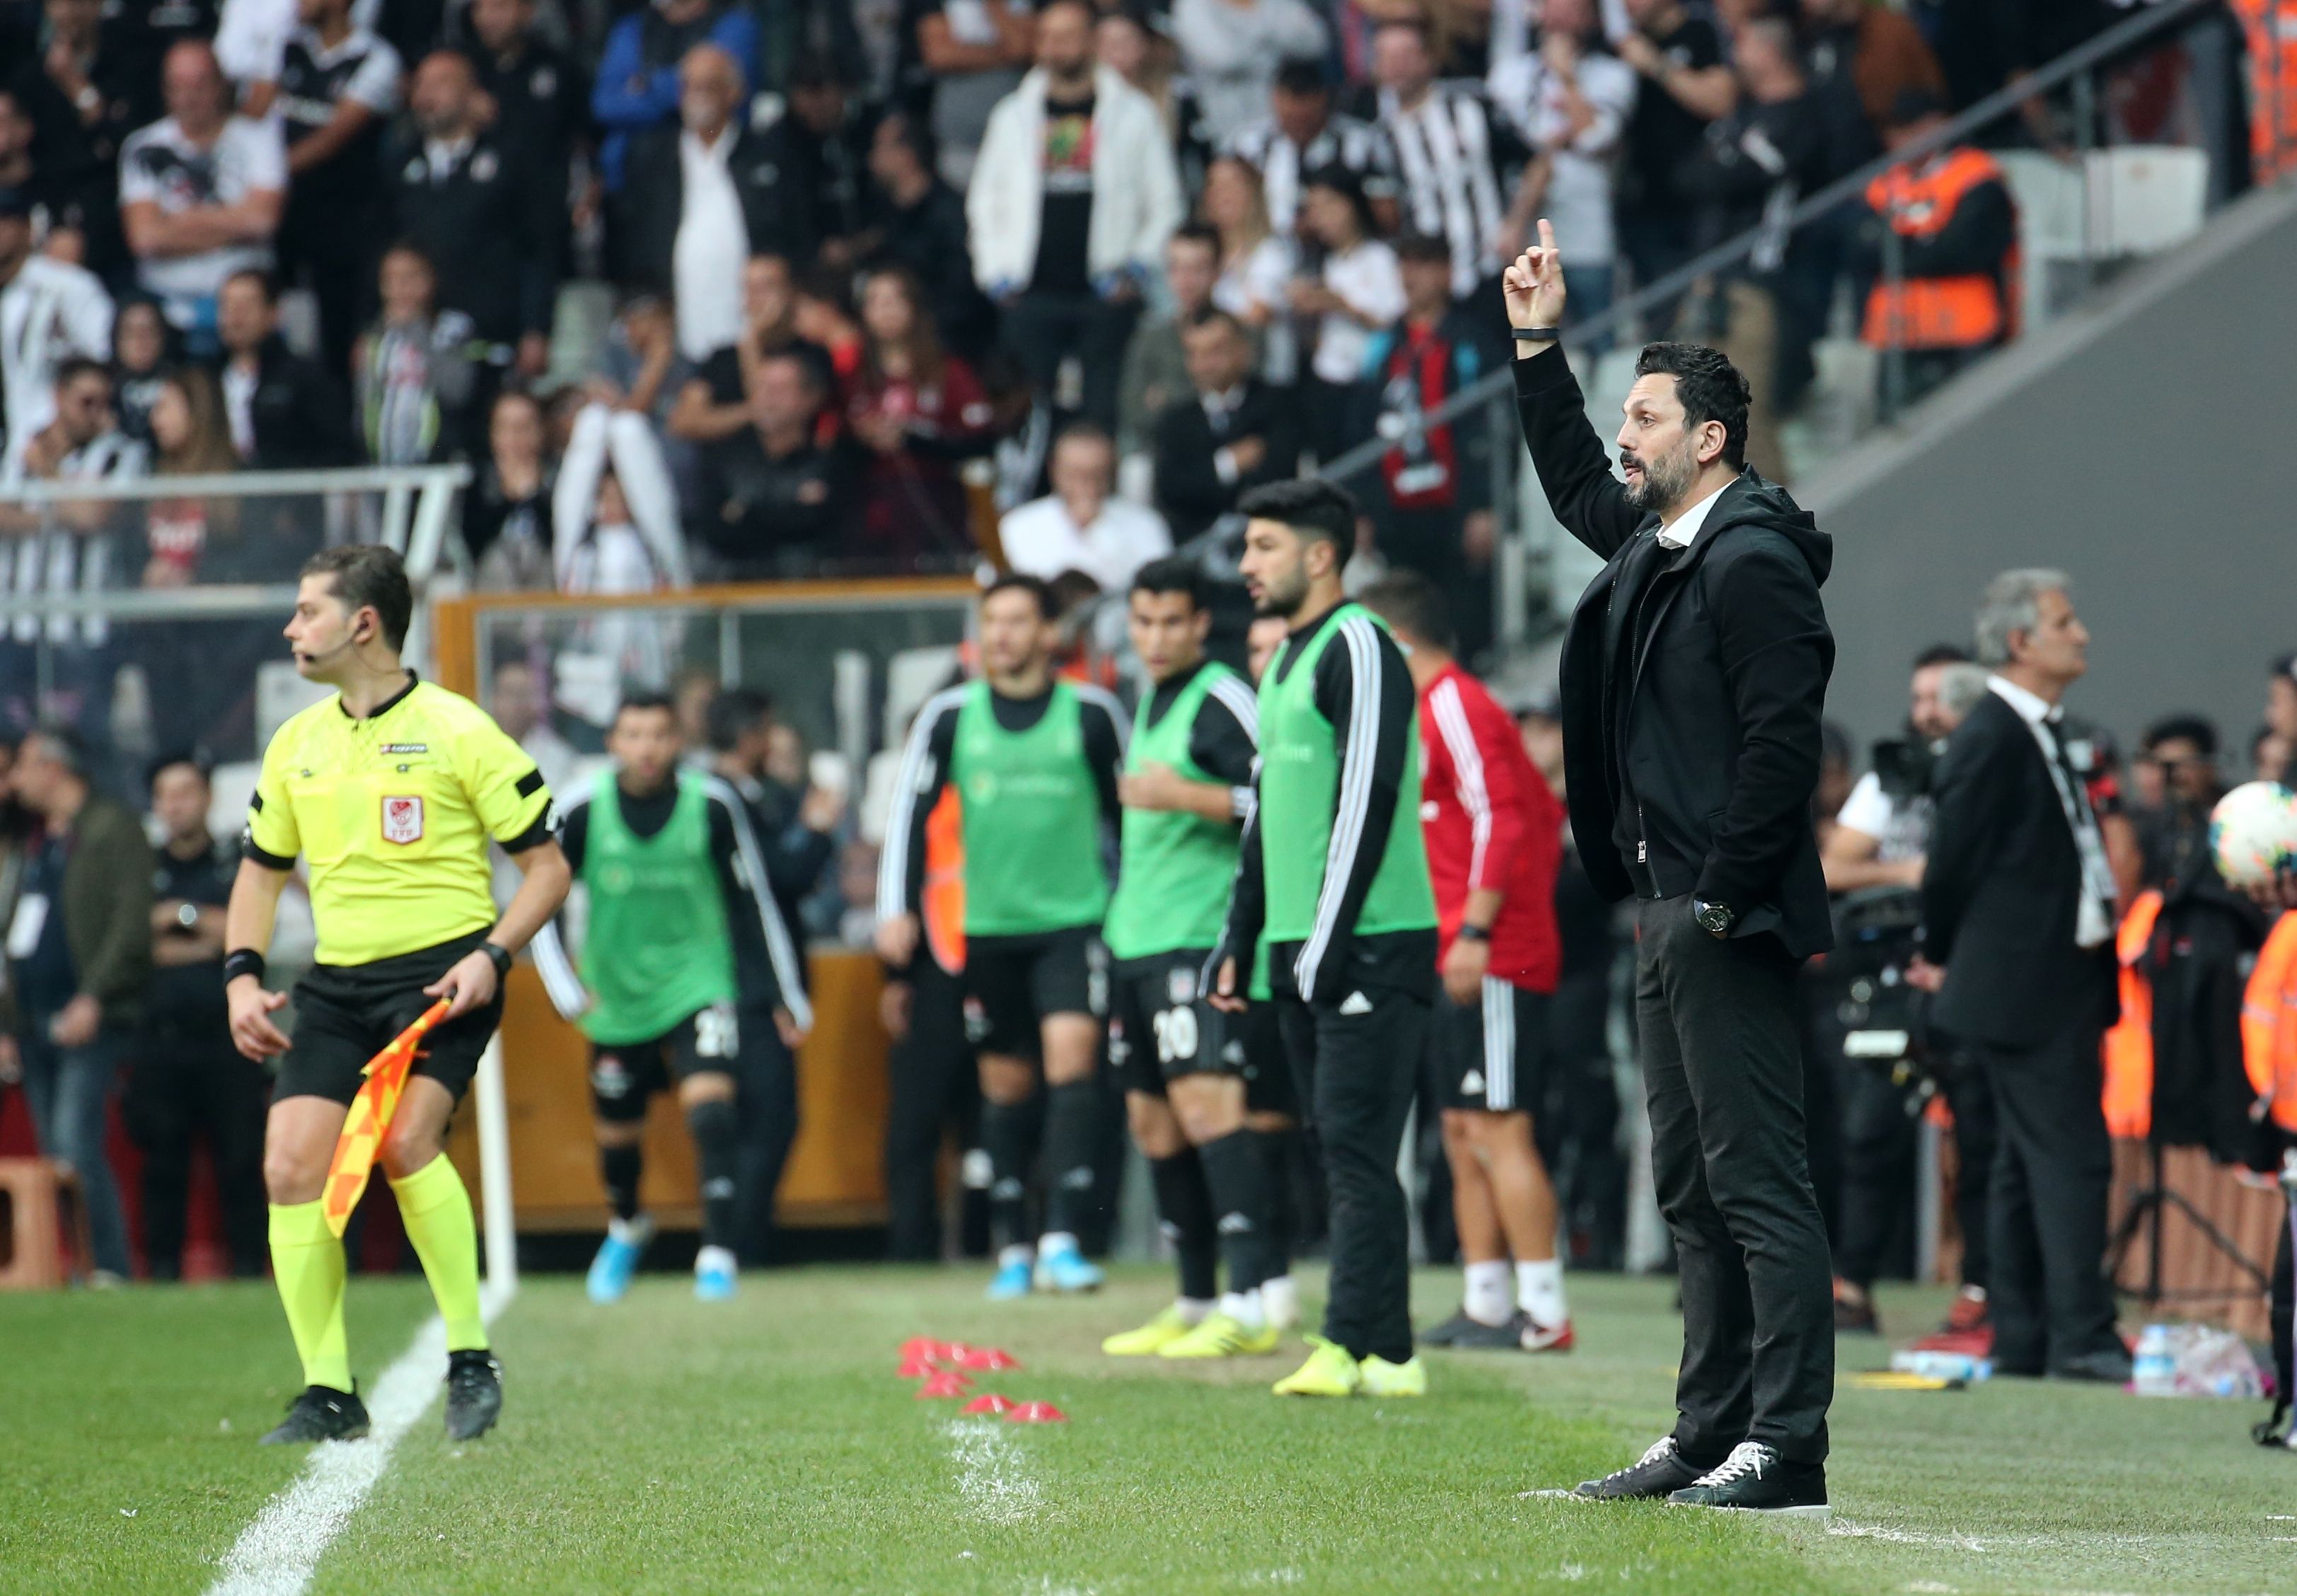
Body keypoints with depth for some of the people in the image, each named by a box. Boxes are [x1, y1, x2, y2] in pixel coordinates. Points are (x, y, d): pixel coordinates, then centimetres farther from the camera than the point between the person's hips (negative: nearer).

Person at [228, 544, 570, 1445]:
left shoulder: (455, 730, -5)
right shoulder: (296, 744, 12)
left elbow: (547, 866, -1)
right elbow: (261, 869, 24)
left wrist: (492, 955, -16)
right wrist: (242, 976, 9)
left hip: (443, 972, -6)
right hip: (337, 981, 6)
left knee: (404, 1136, -27)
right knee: (292, 1164, -9)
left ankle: (471, 1359, -13)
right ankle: (328, 1393, 1)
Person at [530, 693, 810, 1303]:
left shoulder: (712, 805, -10)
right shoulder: (584, 812, -10)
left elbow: (754, 900, 0)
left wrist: (788, 995, 5)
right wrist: (565, 989, -6)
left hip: (696, 984, -2)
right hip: (616, 997, 2)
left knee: (710, 1104, -24)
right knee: (617, 1136, 14)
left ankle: (718, 1254, -23)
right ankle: (627, 1227, 46)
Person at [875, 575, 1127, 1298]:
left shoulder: (1090, 713, 1)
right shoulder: (950, 716, 3)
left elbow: (1129, 811, 10)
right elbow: (911, 809, 6)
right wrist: (897, 909, -5)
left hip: (1075, 921, -2)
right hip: (990, 929, 2)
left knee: (1071, 1057, -17)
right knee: (1006, 1085, 6)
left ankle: (1062, 1241, -21)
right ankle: (1013, 1250, 15)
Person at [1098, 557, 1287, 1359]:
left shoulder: (1223, 701, -9)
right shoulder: (1149, 702, 19)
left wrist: (1183, 795, -24)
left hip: (1201, 936, -10)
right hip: (1138, 943, 10)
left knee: (1204, 1099, -19)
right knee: (1152, 1117, 10)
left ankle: (1253, 1304, -24)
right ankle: (1196, 1305, 16)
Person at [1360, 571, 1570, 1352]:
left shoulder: (1456, 708, -10)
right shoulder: (1435, 709, 19)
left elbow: (1501, 819, -19)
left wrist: (1476, 930, -22)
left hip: (1493, 960, -10)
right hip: (1459, 962, 10)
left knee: (1500, 1128, -11)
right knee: (1464, 1131, 11)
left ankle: (1544, 1311, -12)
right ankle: (1486, 1305, 13)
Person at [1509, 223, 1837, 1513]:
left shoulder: (1754, 561, -14)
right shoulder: (1656, 545, 14)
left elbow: (1784, 742, -20)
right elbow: (1577, 485, 36)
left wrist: (1719, 897, -19)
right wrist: (1541, 347, 30)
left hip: (1730, 920, -10)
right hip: (1673, 913, 10)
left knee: (1757, 1180, -10)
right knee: (1692, 1184, 13)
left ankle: (1787, 1452, -11)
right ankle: (1712, 1436, 19)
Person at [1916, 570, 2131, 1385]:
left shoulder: (2040, 736, 16)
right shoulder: (1991, 741, -15)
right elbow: (1953, 858, -11)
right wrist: (1943, 955, 2)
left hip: (2060, 988, 10)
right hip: (2025, 988, -10)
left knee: (2033, 1163, 11)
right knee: (2072, 1156, -11)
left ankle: (2023, 1340, 15)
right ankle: (2080, 1337, -12)